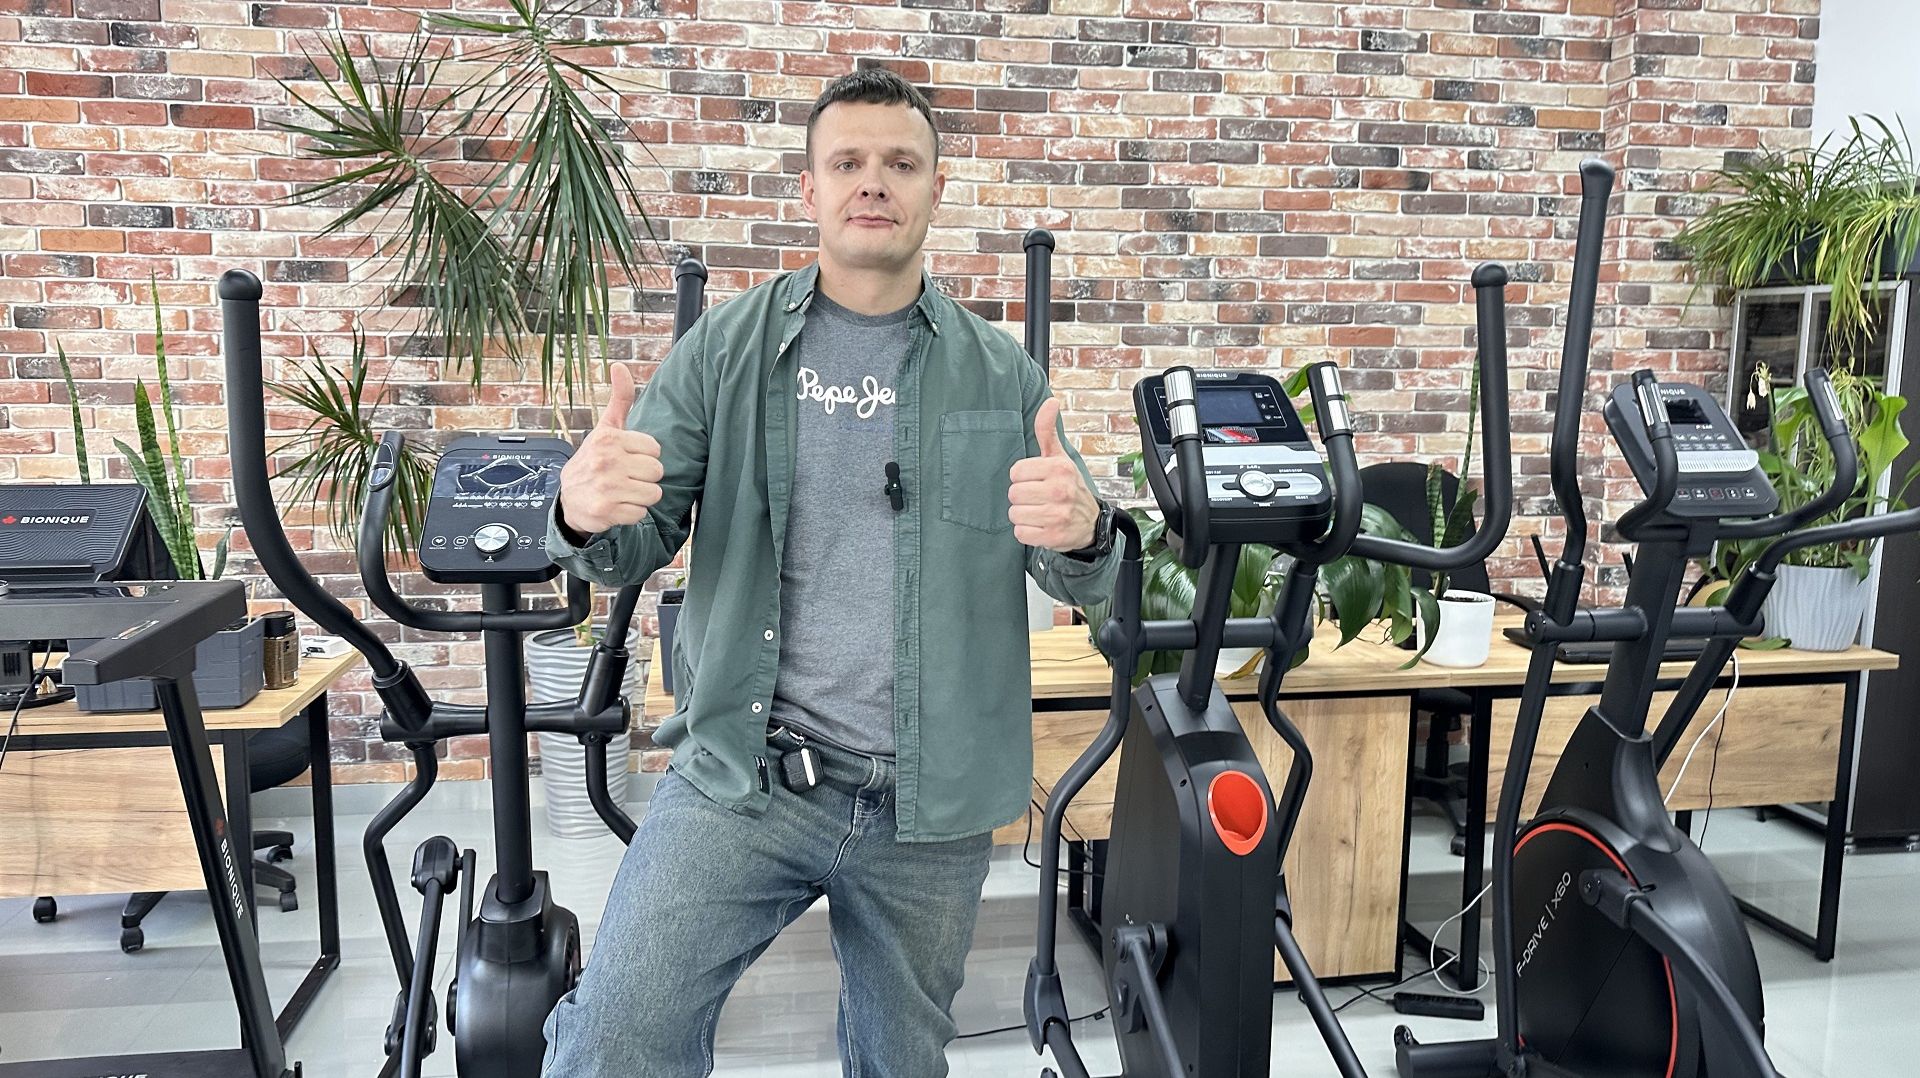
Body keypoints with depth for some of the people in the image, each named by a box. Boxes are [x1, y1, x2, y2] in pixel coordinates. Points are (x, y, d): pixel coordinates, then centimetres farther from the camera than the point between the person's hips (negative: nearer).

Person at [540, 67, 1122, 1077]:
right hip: (739, 776, -1)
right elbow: (637, 546, 0)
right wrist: (586, 512, -25)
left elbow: (1087, 583, 3)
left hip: (930, 805, 2)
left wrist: (1080, 533, -21)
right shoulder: (725, 348, 1)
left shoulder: (1002, 376, 3)